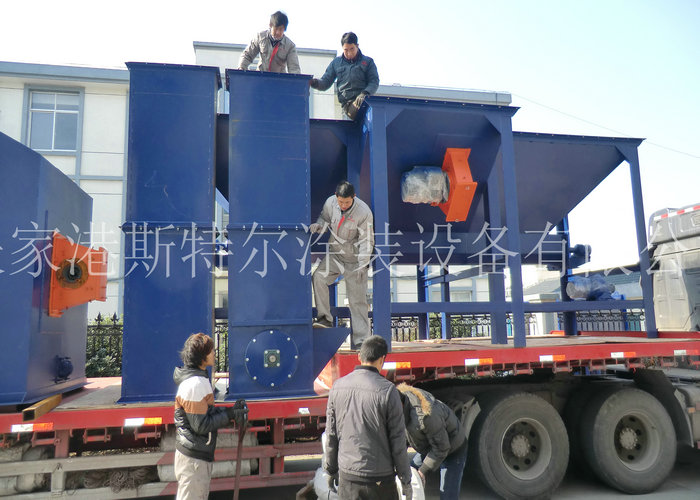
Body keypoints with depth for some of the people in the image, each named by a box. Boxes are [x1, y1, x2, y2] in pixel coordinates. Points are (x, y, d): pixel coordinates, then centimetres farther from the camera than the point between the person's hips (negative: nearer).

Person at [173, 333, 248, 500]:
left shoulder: (199, 379, 10)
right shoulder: (195, 384, -22)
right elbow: (201, 425, -23)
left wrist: (230, 410, 3)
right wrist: (230, 415, -16)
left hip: (201, 454, 10)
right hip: (193, 459, -10)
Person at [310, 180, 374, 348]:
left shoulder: (364, 212, -20)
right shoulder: (330, 202, -9)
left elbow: (367, 241, -15)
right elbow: (325, 218, 10)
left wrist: (362, 264, -21)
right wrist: (319, 225, -14)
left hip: (355, 259, -4)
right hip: (334, 254, 4)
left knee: (357, 299, -3)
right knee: (318, 277, -21)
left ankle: (361, 340, 5)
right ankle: (325, 318, -8)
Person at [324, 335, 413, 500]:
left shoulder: (338, 386, -3)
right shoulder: (387, 390, -16)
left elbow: (331, 435, 4)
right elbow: (397, 440, -11)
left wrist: (330, 470, 16)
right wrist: (406, 480, 0)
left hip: (347, 475, 4)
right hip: (379, 479, -3)